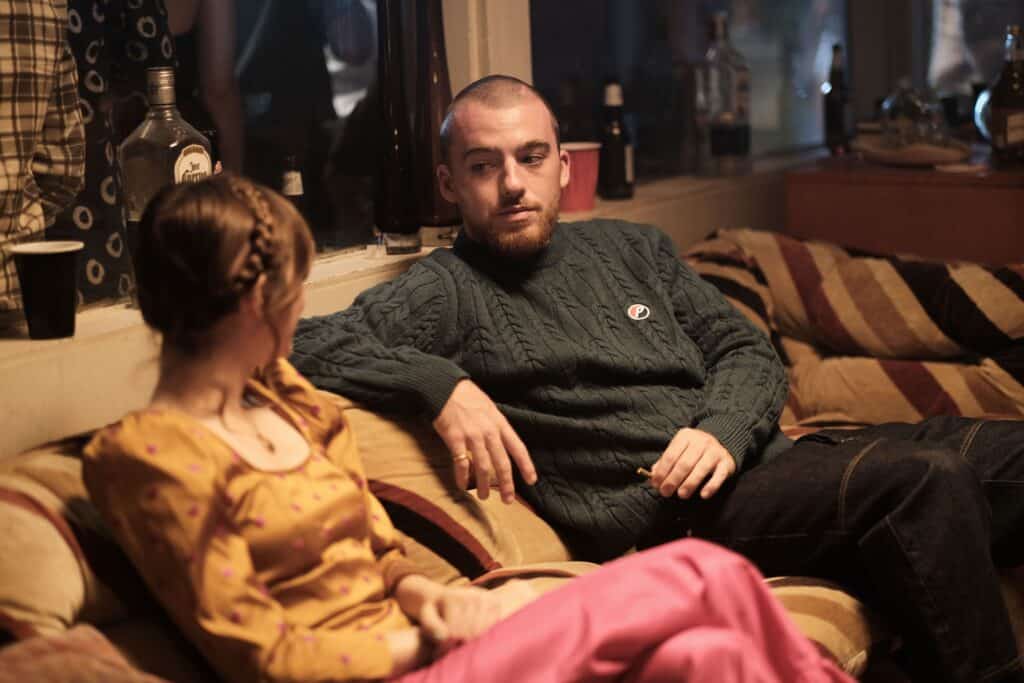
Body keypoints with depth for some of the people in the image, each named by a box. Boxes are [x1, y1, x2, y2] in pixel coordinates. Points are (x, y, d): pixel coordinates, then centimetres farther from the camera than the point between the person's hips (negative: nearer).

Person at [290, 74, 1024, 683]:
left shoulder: (633, 248, 19)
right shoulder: (447, 290, 0)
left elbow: (746, 349, 16)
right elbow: (305, 343, -10)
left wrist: (727, 429, -6)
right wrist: (440, 383, -23)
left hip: (760, 456, 7)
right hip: (663, 514, -7)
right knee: (923, 479, -29)